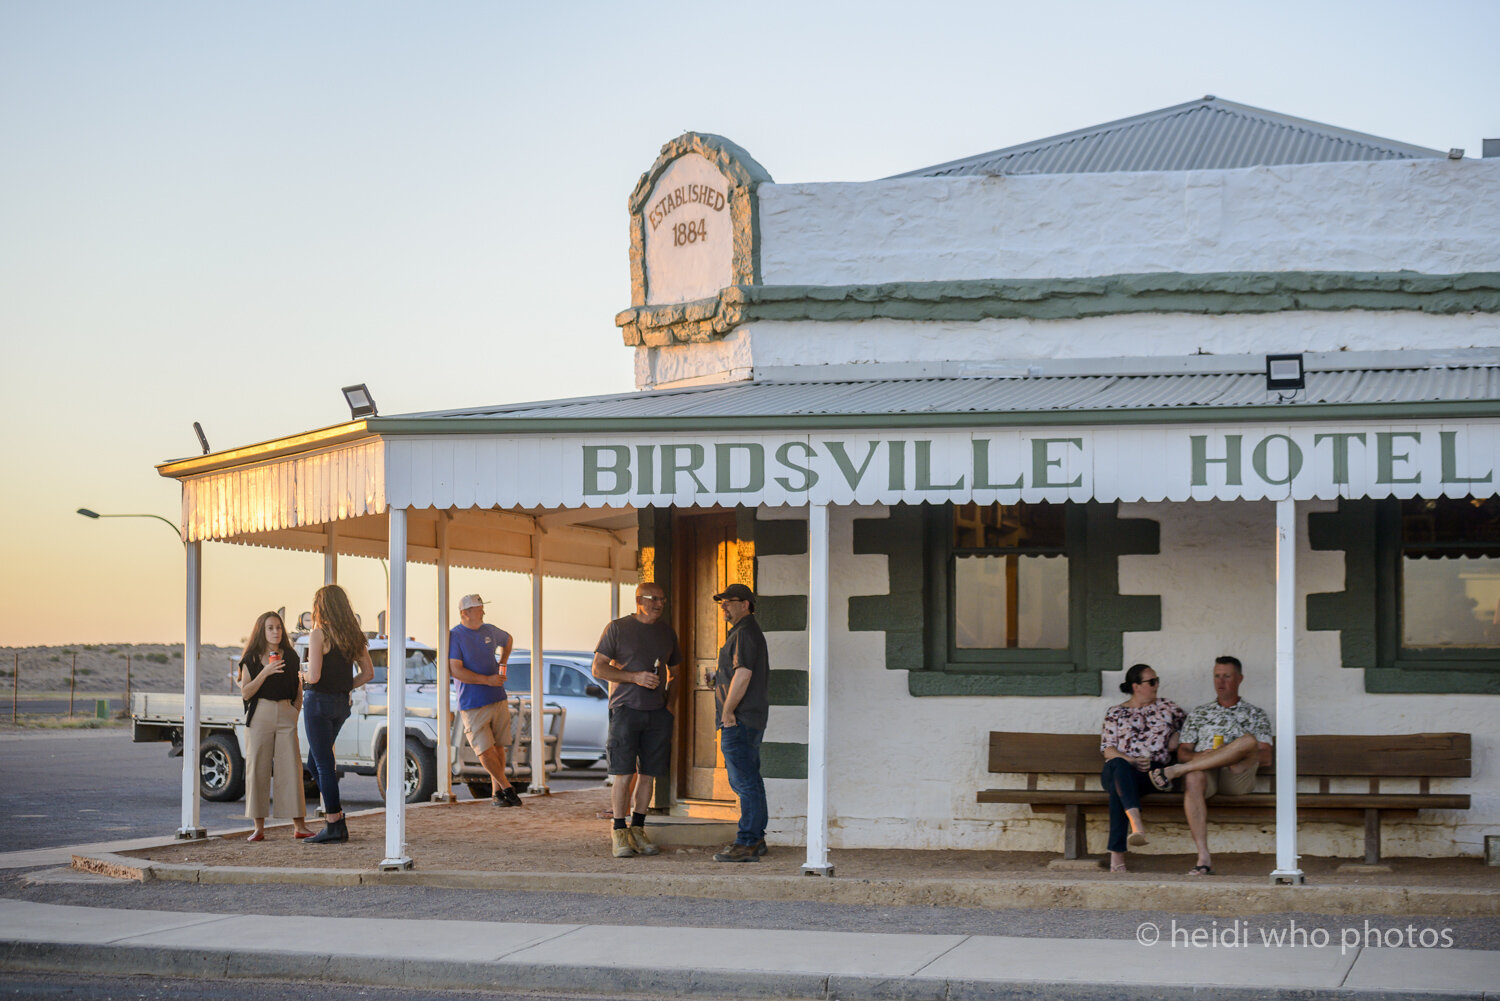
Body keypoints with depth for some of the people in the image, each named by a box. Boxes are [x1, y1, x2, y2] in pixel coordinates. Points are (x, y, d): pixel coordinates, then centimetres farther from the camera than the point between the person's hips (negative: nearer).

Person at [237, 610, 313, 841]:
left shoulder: (291, 657, 10)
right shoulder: (251, 659, 4)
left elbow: (298, 691, 16)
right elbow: (245, 693, -4)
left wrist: (295, 715, 5)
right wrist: (265, 672, -14)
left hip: (286, 716, 1)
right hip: (260, 716, -1)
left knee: (291, 768, -3)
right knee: (258, 769, -2)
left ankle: (299, 826, -1)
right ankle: (259, 828, 1)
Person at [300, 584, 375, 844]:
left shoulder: (319, 634, -13)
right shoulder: (353, 636, 9)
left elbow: (314, 676, -19)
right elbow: (368, 672, 11)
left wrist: (303, 676, 2)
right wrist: (344, 687, 12)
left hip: (319, 701, -7)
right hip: (341, 704, 7)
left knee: (323, 764, -2)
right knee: (317, 760, 19)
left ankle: (334, 826, -2)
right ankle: (335, 816, 15)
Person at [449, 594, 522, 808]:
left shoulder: (490, 631, 9)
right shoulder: (454, 636, -8)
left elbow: (508, 640, 33)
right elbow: (456, 670, -17)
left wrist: (503, 663, 18)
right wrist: (487, 680, -20)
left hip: (498, 700, 5)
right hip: (472, 705, -5)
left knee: (498, 747, 6)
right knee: (485, 750, -8)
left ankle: (497, 791, 16)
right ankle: (507, 787, 4)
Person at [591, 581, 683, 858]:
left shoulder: (666, 632, 14)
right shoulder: (618, 628, 0)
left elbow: (673, 669, 24)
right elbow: (599, 669, -3)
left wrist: (669, 700, 7)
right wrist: (635, 677, -14)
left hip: (657, 711, 4)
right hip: (626, 709, -4)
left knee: (648, 773, 4)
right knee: (624, 773, -8)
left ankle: (637, 830, 13)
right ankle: (618, 832, 0)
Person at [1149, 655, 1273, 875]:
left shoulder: (1255, 714, 23)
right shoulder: (1198, 714, 28)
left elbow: (1266, 757, 11)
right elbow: (1182, 753, 19)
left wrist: (1235, 753, -8)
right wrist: (1201, 756, -5)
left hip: (1237, 777, -1)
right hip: (1206, 773, 1)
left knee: (1248, 740, -33)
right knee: (1193, 778, -39)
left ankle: (1174, 771, -34)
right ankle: (1204, 858, -46)